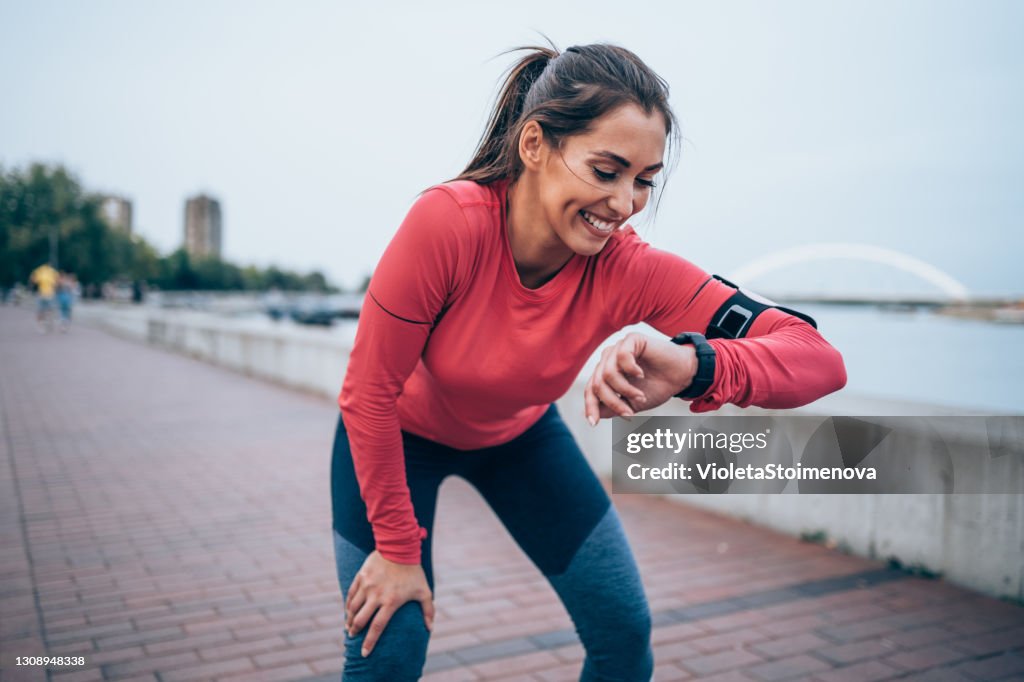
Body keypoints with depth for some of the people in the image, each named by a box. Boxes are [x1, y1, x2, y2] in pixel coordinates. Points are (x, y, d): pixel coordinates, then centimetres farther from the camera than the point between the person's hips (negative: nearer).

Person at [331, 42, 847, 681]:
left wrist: (695, 365, -54)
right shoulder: (449, 222, -37)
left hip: (517, 434, 3)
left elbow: (821, 360, -32)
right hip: (400, 435, -2)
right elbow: (370, 392, -25)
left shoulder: (630, 270, -28)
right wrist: (398, 549, -16)